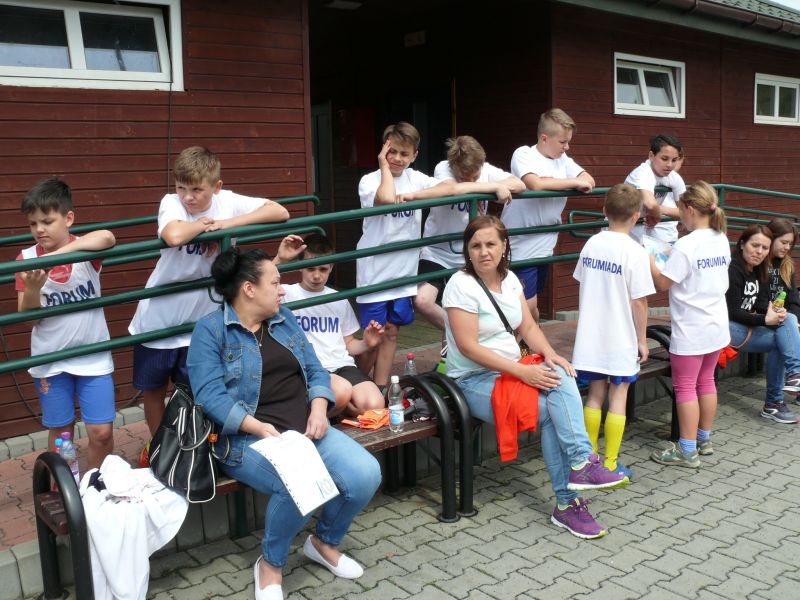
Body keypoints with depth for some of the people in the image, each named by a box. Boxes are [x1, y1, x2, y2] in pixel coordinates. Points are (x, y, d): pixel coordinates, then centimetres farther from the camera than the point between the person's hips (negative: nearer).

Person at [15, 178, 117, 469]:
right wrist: (32, 288, -24)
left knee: (101, 431, 0)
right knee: (60, 429, 14)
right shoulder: (26, 259, -5)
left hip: (93, 356, -1)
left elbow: (107, 237, -34)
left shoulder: (86, 249, -10)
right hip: (50, 359, 2)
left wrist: (59, 253, -36)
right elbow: (26, 313, -4)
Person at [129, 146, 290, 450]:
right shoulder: (171, 202, -18)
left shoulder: (227, 202, -11)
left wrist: (229, 223, -24)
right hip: (158, 318, -1)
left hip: (200, 321, 1)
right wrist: (204, 223, -22)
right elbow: (174, 236, -40)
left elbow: (280, 212, -18)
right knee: (152, 388, 16)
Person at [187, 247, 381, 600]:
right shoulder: (210, 329, -4)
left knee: (366, 474, -17)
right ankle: (270, 565, -4)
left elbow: (314, 370, 12)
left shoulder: (285, 318, 14)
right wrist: (259, 427, -26)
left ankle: (324, 542, 12)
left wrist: (318, 409, -8)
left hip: (305, 430, 6)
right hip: (249, 438, -6)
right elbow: (210, 395, -15)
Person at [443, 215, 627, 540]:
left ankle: (580, 464, -23)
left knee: (561, 376, -24)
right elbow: (468, 347, -20)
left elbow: (528, 327, 10)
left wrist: (549, 354, -12)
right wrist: (522, 371, -24)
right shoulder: (461, 285, -14)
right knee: (551, 410, -23)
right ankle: (568, 503, -15)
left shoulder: (509, 279, 8)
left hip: (511, 369, 6)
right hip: (474, 381, -6)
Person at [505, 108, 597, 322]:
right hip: (521, 247, -7)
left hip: (544, 246, 7)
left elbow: (589, 181, 2)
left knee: (532, 306, 17)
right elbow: (535, 184, -27)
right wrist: (573, 182, -17)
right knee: (527, 306, -8)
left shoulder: (562, 159, 10)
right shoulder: (523, 154, -10)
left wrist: (553, 182, -16)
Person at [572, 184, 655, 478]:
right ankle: (610, 464, 12)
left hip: (591, 336, 5)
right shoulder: (635, 252, -15)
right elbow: (639, 301, -13)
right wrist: (642, 340, -3)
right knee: (618, 398, 6)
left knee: (595, 394, 14)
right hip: (621, 340, -5)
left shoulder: (591, 244, 1)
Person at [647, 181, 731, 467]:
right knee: (706, 381, 19)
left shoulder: (685, 245, -21)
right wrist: (672, 258, 13)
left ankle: (687, 451, 9)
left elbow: (662, 283, -17)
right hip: (717, 326, 8)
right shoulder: (722, 240, 3)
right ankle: (704, 439, 31)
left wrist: (650, 261, -3)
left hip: (691, 331, -8)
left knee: (685, 387, 2)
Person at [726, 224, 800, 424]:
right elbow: (733, 312, -19)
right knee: (779, 341, -17)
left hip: (748, 324, 8)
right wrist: (764, 320, -26)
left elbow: (761, 302, 9)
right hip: (727, 327, -8)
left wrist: (772, 310, -14)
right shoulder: (732, 269, -15)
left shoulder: (759, 270, 11)